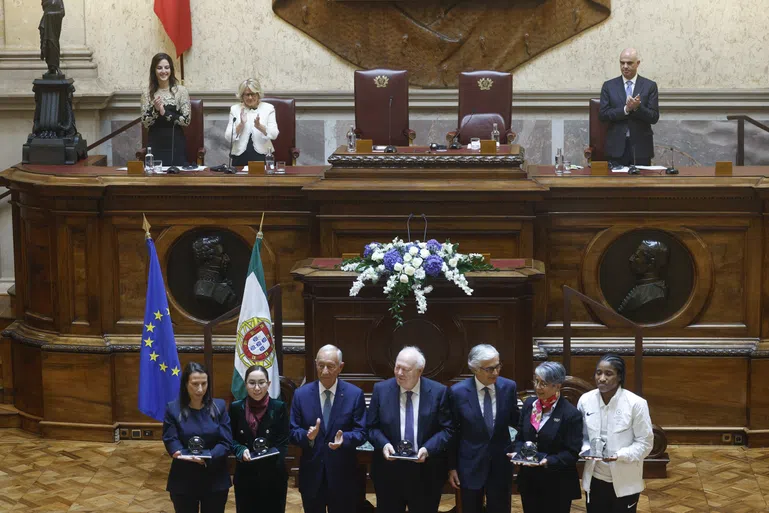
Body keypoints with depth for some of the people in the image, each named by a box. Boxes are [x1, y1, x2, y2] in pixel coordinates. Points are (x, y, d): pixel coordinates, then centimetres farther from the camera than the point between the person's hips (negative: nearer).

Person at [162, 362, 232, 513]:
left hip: (215, 481, 1)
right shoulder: (173, 409, -2)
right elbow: (171, 442, -9)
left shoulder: (219, 406, 0)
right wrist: (186, 455, -30)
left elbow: (226, 443, -6)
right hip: (183, 481, -1)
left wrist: (207, 458, -25)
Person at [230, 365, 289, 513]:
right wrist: (241, 450, -15)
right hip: (245, 475, 1)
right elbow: (231, 439, 6)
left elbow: (283, 443, -3)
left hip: (273, 476, -1)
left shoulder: (279, 407, -3)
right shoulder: (236, 408, 2)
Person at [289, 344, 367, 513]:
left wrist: (344, 439, -26)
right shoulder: (301, 394, 0)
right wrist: (307, 436, -22)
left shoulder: (355, 394, -4)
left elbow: (361, 432, -5)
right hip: (311, 475, 1)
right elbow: (292, 432, 0)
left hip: (343, 476, -1)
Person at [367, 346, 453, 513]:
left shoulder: (438, 392, -3)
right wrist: (383, 444, -17)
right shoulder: (381, 389, 0)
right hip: (388, 472, 1)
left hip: (426, 474, -1)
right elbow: (372, 427, 3)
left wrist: (428, 449, -19)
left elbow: (447, 429, -3)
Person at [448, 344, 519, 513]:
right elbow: (452, 432, -4)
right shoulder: (458, 392, -12)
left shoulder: (508, 387, -7)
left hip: (501, 463, 1)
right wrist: (451, 467, -1)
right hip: (470, 464, -1)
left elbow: (514, 420, 7)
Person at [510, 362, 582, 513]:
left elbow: (572, 454, -14)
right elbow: (520, 437, 11)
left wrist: (548, 461, -27)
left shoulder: (571, 414, -13)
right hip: (529, 481, 5)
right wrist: (517, 452, -10)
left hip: (557, 487, -5)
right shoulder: (529, 404, 5)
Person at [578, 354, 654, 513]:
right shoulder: (585, 400, -5)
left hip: (625, 482, -3)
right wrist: (585, 449, -15)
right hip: (594, 479, 3)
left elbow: (645, 443, -10)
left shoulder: (636, 404, -16)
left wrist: (620, 455, -25)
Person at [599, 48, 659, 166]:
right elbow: (603, 114, -2)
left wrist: (637, 107, -19)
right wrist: (626, 109, -15)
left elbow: (654, 117, -2)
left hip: (641, 147, 0)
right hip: (616, 147, 0)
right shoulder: (609, 86, 7)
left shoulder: (650, 86, 5)